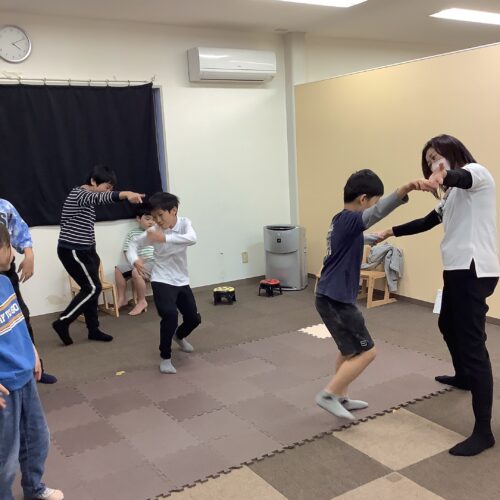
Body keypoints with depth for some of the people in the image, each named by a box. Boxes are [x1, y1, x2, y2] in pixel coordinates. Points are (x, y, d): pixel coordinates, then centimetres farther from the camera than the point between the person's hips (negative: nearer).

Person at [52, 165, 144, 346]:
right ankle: (63, 322, 4)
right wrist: (126, 194, -59)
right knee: (93, 288, -7)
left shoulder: (86, 197, 15)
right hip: (72, 251, -10)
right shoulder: (78, 194, -17)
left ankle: (93, 329, 20)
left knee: (91, 288, 11)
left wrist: (92, 254, 24)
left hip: (83, 250, 10)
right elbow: (100, 198, -41)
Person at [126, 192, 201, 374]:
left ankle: (178, 336, 47)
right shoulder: (153, 231, -11)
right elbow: (134, 244, -1)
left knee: (194, 318, 12)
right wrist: (135, 260, -23)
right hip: (162, 281, -3)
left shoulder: (184, 223, -11)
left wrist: (165, 238, -42)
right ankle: (165, 357, -5)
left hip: (182, 281, 3)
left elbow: (192, 239, -32)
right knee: (170, 315, -24)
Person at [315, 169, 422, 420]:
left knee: (350, 350, 22)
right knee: (366, 352, -2)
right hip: (335, 300, -10)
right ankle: (328, 395, 3)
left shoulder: (340, 220, 12)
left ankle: (341, 397, 32)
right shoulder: (348, 219, -18)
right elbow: (376, 212, -40)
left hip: (331, 297, 10)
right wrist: (402, 192, -55)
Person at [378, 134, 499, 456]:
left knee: (472, 341, -14)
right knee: (448, 325, 28)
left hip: (474, 270, -10)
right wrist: (392, 232, 26)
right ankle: (463, 377, 54)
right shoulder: (454, 194, 24)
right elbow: (428, 222, 29)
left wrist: (442, 178, -52)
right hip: (458, 269, 10)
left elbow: (460, 176, -30)